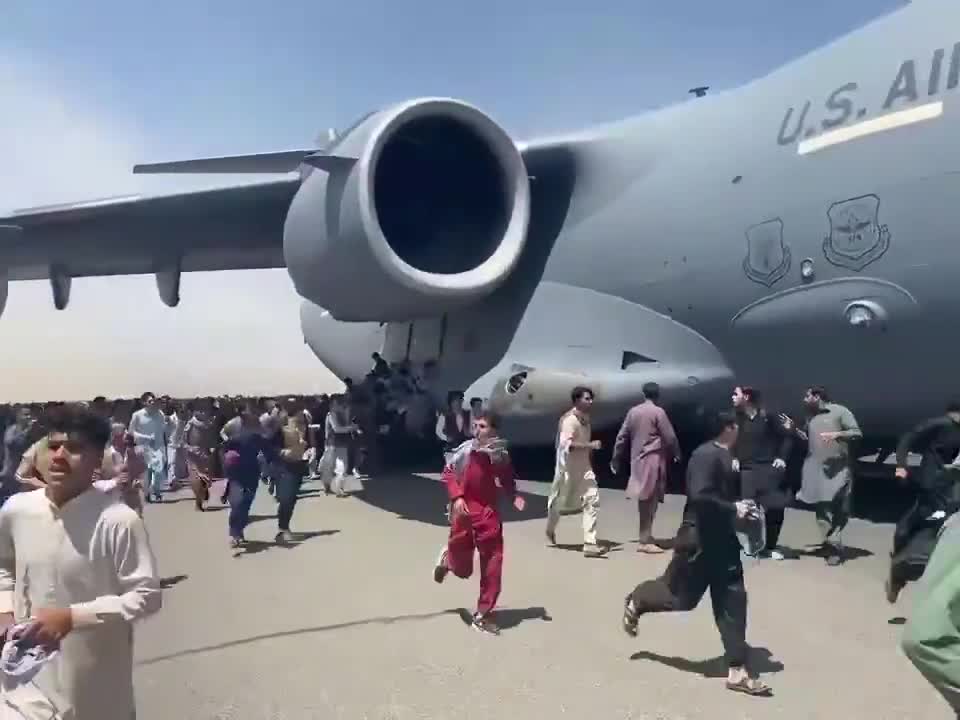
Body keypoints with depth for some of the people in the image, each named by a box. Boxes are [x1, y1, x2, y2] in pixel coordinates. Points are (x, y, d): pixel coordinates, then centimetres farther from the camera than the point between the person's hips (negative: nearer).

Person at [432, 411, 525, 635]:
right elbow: (448, 473, -4)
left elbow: (507, 480, 12)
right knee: (463, 569, 9)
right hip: (465, 511, -2)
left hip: (489, 513, 3)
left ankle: (482, 616, 15)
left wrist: (515, 497, -6)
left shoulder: (501, 454, -4)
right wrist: (456, 497, -17)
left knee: (493, 565, 0)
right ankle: (447, 557, 46)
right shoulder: (466, 450, -13)